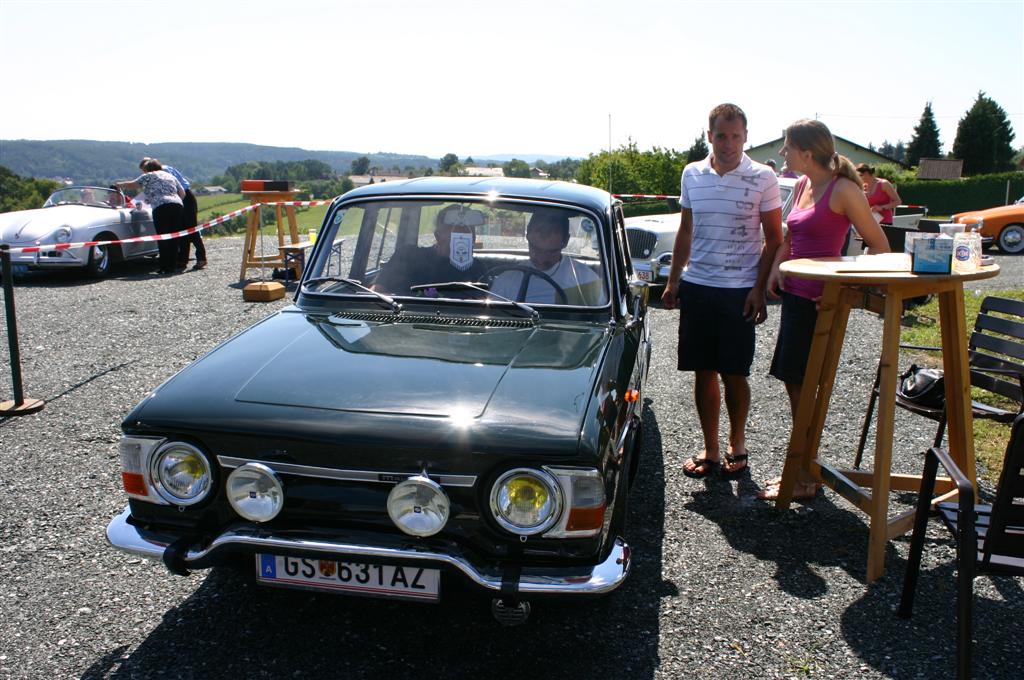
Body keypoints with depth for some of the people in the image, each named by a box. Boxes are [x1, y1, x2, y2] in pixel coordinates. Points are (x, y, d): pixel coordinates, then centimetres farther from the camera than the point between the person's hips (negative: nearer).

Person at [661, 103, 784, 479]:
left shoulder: (762, 178, -4)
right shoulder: (692, 174, 7)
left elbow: (774, 239, -2)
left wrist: (759, 289, -9)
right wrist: (673, 280, 12)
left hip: (739, 290, -3)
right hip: (696, 286, 3)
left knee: (734, 374, 3)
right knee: (703, 372, 7)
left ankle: (737, 445, 23)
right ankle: (710, 449, 19)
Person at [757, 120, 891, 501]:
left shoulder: (842, 190, -12)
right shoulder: (802, 186, 12)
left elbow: (879, 247, -9)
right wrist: (776, 268, 7)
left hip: (818, 300, -8)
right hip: (794, 294, 8)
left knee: (799, 386, -4)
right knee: (796, 384, 12)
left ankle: (804, 479, 8)